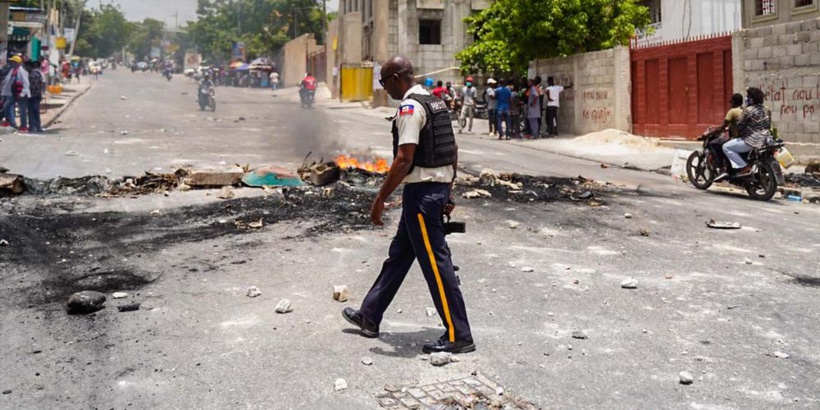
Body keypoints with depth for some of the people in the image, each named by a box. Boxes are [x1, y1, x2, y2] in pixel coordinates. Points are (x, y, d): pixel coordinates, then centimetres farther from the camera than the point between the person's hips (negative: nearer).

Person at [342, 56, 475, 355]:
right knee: (399, 254, 18)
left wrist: (380, 200, -17)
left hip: (421, 192, -10)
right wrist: (448, 193, 21)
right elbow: (453, 150, 17)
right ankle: (369, 317, 31)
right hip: (440, 186, 10)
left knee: (435, 262, -3)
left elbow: (404, 159, -23)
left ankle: (458, 336, 4)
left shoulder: (410, 108, -16)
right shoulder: (436, 103, 14)